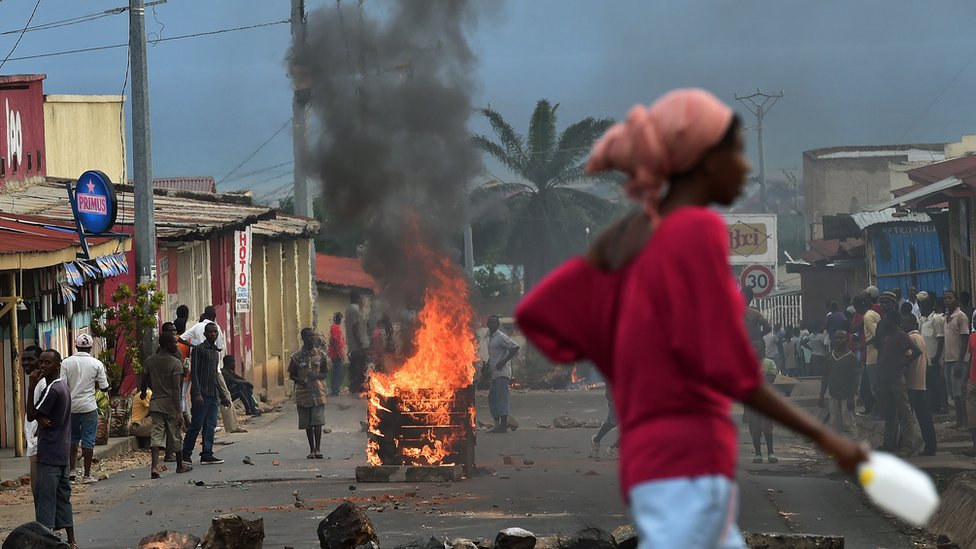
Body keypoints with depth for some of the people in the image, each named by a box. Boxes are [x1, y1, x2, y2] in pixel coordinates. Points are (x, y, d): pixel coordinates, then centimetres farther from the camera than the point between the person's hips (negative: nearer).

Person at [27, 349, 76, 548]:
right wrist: (41, 418, -8)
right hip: (62, 454, 10)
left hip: (49, 455, -10)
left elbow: (31, 415, -12)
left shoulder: (52, 389, -16)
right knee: (62, 497, 11)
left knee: (44, 497, -9)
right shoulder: (63, 386, 15)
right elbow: (38, 415, 15)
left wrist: (31, 388, -14)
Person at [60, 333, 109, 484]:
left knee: (72, 439, 17)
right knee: (88, 441, 2)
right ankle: (87, 475, 2)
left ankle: (72, 469, 12)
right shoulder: (96, 364, -5)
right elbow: (104, 387, -3)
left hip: (71, 406, 2)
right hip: (89, 407, -2)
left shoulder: (67, 362, -3)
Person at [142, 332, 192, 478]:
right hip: (170, 403, -3)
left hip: (155, 402, 3)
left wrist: (143, 393, 36)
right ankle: (180, 465, 29)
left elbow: (144, 382, 12)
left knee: (157, 435, -2)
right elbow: (176, 388, -16)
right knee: (175, 435, 13)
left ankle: (154, 466, -20)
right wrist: (178, 411, -16)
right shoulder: (175, 363, -10)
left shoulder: (150, 362, 4)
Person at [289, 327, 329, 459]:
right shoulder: (297, 357, 1)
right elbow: (291, 375, 6)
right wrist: (300, 381, -14)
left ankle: (318, 449, -5)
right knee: (308, 424, 5)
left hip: (318, 393, 0)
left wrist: (316, 376, -13)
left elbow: (325, 373, 9)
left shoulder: (320, 355, 4)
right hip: (303, 393, 0)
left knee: (317, 422, -9)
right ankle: (311, 450, 13)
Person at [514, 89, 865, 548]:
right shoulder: (698, 230, -11)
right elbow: (728, 367, -15)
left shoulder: (630, 234, 13)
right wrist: (822, 436, -9)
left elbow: (535, 314, 13)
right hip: (689, 464, -9)